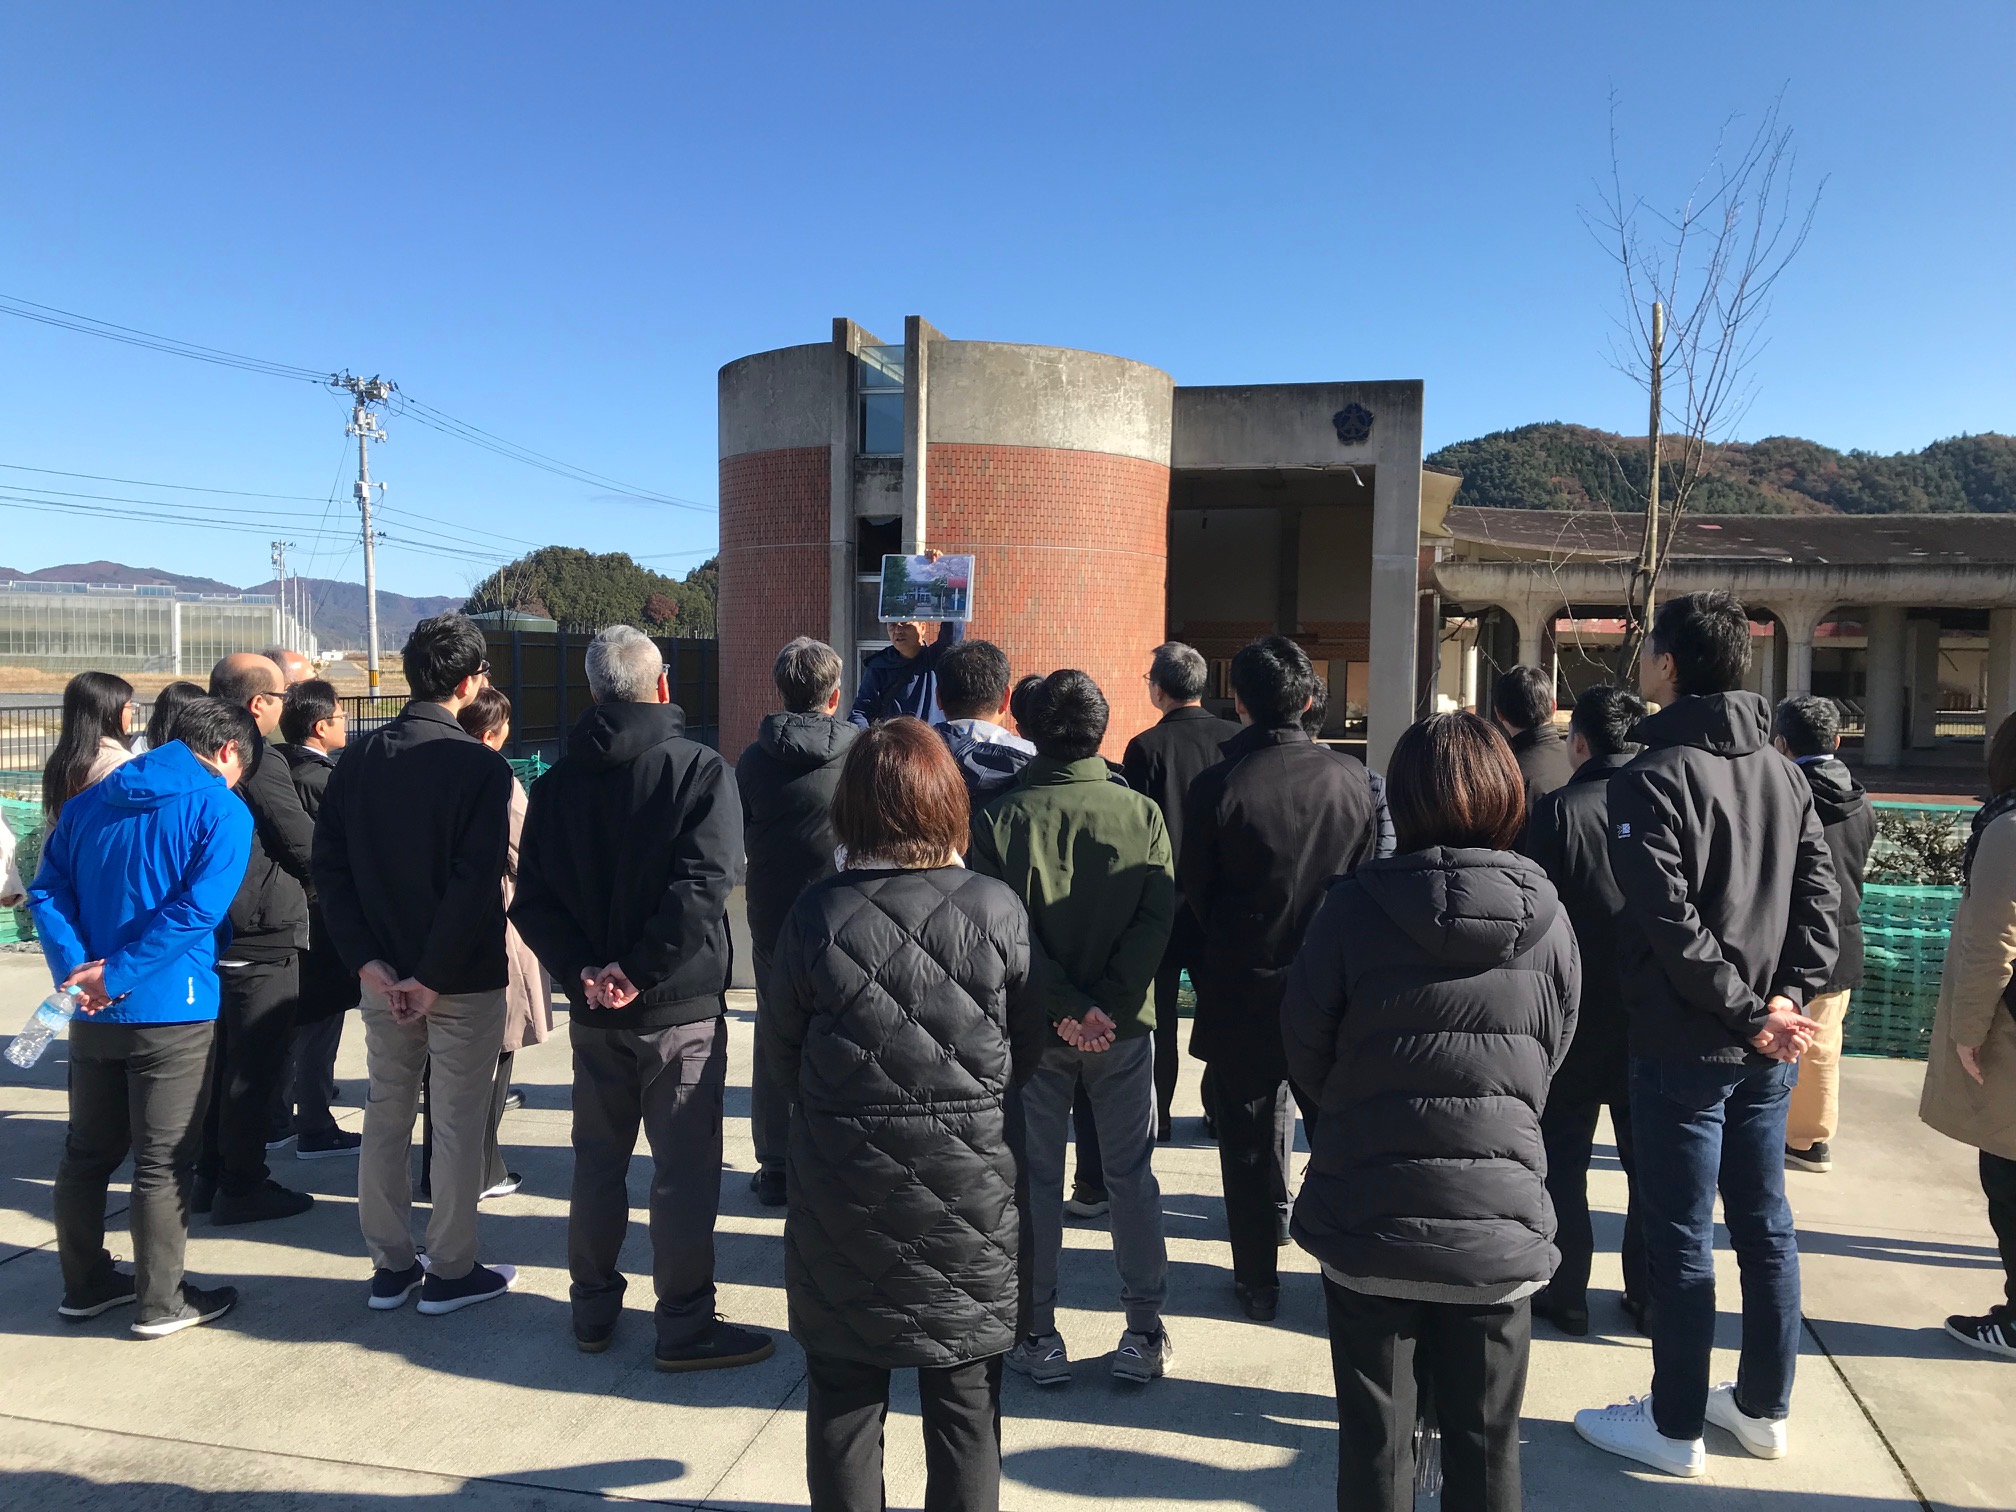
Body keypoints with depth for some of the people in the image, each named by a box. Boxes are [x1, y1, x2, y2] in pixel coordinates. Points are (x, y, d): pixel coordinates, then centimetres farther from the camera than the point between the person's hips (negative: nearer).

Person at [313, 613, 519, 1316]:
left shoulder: (357, 759, 3)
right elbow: (476, 882, -21)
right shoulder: (481, 766, -14)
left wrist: (368, 962, -2)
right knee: (457, 1125, 6)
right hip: (464, 976, -5)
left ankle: (389, 1268, 25)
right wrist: (434, 977, -15)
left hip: (383, 974, 5)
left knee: (385, 1117, 15)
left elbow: (329, 865, 1)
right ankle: (450, 1272, 16)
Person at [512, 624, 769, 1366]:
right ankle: (685, 1326, 13)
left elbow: (532, 897, -1)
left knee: (598, 1157, 18)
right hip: (680, 1005, -5)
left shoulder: (558, 781, 5)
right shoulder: (700, 771, -10)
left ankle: (593, 1309, 30)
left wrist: (581, 971, -8)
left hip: (593, 1006, 5)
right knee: (685, 1167, 4)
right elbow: (701, 887, -21)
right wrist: (640, 972, -17)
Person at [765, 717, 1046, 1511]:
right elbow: (1029, 1047, -2)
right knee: (963, 1396, 16)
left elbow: (783, 1044, -1)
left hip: (843, 1184, 0)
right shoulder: (997, 909, -12)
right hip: (967, 1184, 0)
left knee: (844, 1387, 17)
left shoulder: (817, 913, -13)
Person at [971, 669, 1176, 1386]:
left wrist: (1071, 1007, -14)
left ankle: (1038, 1334, 20)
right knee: (1131, 1176, 13)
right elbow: (1156, 922, -11)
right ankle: (1144, 1333, 22)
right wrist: (1106, 1007, -13)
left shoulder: (998, 819, -9)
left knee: (1036, 1180, 11)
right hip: (1125, 1028, 1)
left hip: (1035, 1031, -1)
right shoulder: (1142, 814, -5)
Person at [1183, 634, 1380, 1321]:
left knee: (1248, 1135, 12)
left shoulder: (1216, 786, -16)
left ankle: (1257, 1279, 22)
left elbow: (1194, 894, -7)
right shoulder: (1352, 777, -8)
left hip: (1242, 989, -2)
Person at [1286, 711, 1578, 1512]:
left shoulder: (1354, 907, -14)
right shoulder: (1546, 918, -7)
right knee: (1487, 1445, 17)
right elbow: (1550, 1061, 5)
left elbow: (1306, 1058, -4)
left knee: (1374, 1443, 14)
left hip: (1368, 1217, -1)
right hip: (1497, 1221, 2)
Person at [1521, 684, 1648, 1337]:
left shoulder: (1557, 812, -15)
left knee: (1562, 1159, 11)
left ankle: (1564, 1294, 17)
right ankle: (1648, 1295, 25)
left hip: (1575, 1013, -3)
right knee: (1648, 1160, 16)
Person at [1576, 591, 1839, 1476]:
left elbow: (1669, 921, -22)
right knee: (1763, 1223, 17)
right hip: (1764, 1048, 7)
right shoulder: (1780, 771, 7)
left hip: (1685, 1045, -7)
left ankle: (1674, 1427, 17)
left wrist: (1749, 1013, -14)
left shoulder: (1653, 778, -15)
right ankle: (1763, 1407, 31)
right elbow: (1820, 893, 3)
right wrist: (1786, 999, -3)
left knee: (1679, 1237, 4)